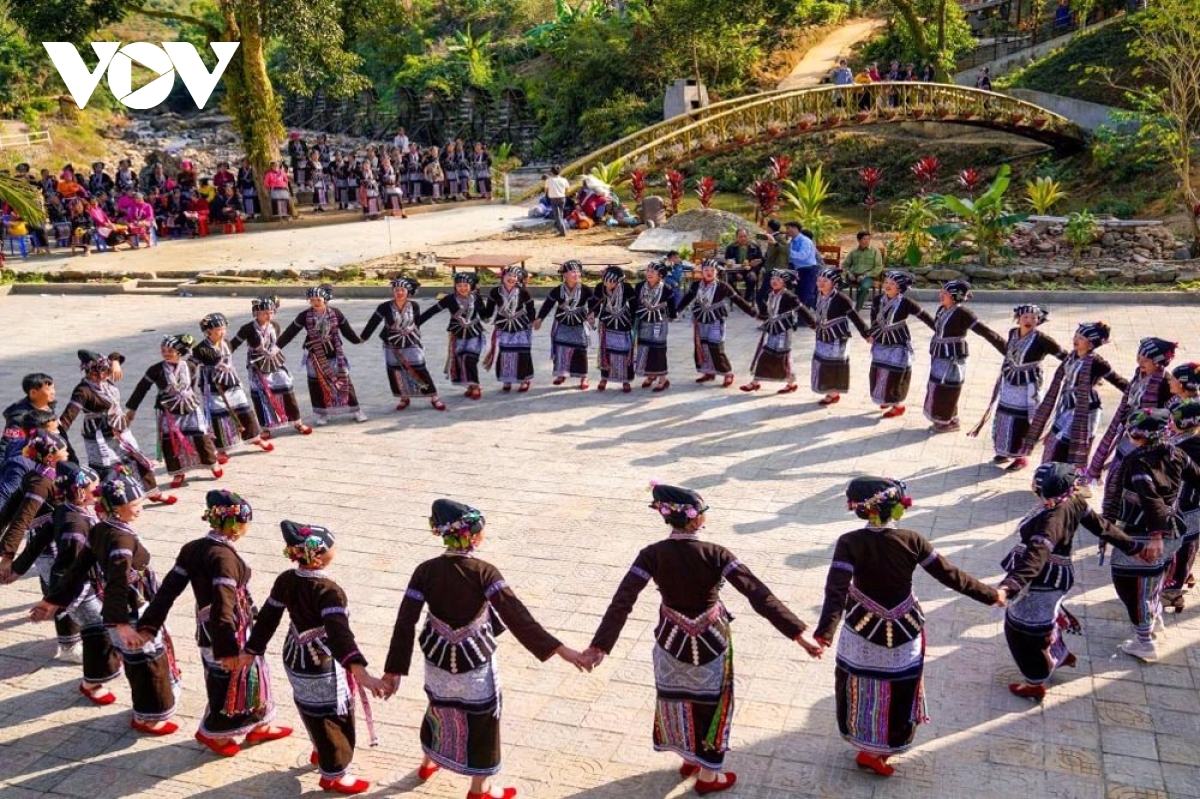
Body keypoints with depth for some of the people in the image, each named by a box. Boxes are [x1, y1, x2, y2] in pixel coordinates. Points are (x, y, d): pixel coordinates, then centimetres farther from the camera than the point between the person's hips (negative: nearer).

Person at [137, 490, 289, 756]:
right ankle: (212, 732, 32)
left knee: (251, 677, 23)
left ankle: (257, 726, 38)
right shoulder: (224, 556, -27)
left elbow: (169, 587, 0)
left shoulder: (194, 548, 0)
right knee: (231, 683, 13)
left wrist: (148, 625, 2)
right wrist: (227, 650, -27)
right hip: (231, 634, -9)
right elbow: (223, 606, -30)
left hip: (208, 631, 9)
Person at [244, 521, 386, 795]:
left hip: (295, 660, 8)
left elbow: (267, 617, 2)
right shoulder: (328, 590, -31)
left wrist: (252, 651, 14)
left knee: (314, 711, 31)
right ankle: (334, 774, 29)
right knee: (333, 718, 13)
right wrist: (361, 672, -53)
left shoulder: (285, 580, -8)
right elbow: (339, 632, -43)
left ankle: (320, 751, 54)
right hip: (323, 668, -8)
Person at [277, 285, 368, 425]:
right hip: (315, 355, 0)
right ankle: (322, 413, 19)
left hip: (335, 352, 0)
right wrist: (276, 346, -11)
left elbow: (346, 329, 6)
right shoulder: (305, 315, -8)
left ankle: (356, 410, 12)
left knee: (344, 379, 2)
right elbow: (290, 332, -7)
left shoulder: (335, 313, -6)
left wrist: (357, 340, 10)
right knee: (317, 383, 5)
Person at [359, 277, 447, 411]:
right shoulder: (385, 307, -11)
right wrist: (362, 337, 0)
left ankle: (434, 398, 4)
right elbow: (373, 323, -4)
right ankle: (404, 398, 23)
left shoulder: (414, 306, -6)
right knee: (395, 372, 6)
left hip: (411, 344, -1)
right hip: (392, 346, 1)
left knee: (420, 370, -3)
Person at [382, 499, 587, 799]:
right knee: (482, 719, 17)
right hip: (475, 663, -4)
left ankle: (429, 762, 54)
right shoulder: (484, 572, -24)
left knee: (439, 708, 31)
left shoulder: (425, 571, -13)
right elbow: (517, 617, -29)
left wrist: (393, 670, -2)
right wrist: (560, 649, -30)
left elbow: (404, 623, -10)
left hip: (438, 660, 4)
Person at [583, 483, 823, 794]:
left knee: (680, 701, 25)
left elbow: (622, 601, -19)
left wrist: (599, 646, -15)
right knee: (710, 705, 19)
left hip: (672, 641, 3)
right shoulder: (715, 554, -24)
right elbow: (758, 594, -28)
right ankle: (708, 775, 35)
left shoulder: (652, 554, -18)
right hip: (710, 643, -2)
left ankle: (689, 759, 47)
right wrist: (798, 633, -29)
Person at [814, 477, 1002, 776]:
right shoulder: (912, 540, -16)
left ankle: (863, 740, 41)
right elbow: (950, 575, -9)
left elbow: (836, 589, -30)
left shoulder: (850, 543, -21)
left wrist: (824, 632, -37)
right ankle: (876, 751, 33)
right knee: (898, 694, 21)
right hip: (904, 633, 1)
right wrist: (990, 594, 3)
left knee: (860, 690, 22)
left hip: (862, 632, -1)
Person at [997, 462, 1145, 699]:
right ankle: (1059, 655, 56)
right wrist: (1132, 546, 16)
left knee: (1024, 627, 12)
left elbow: (1036, 555, -49)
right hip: (1056, 574, 9)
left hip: (1042, 580, -9)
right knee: (1044, 617, 32)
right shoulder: (1074, 501, -11)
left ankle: (1035, 683, 29)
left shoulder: (1052, 518, -37)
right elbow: (1100, 525, 2)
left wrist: (1010, 584, -62)